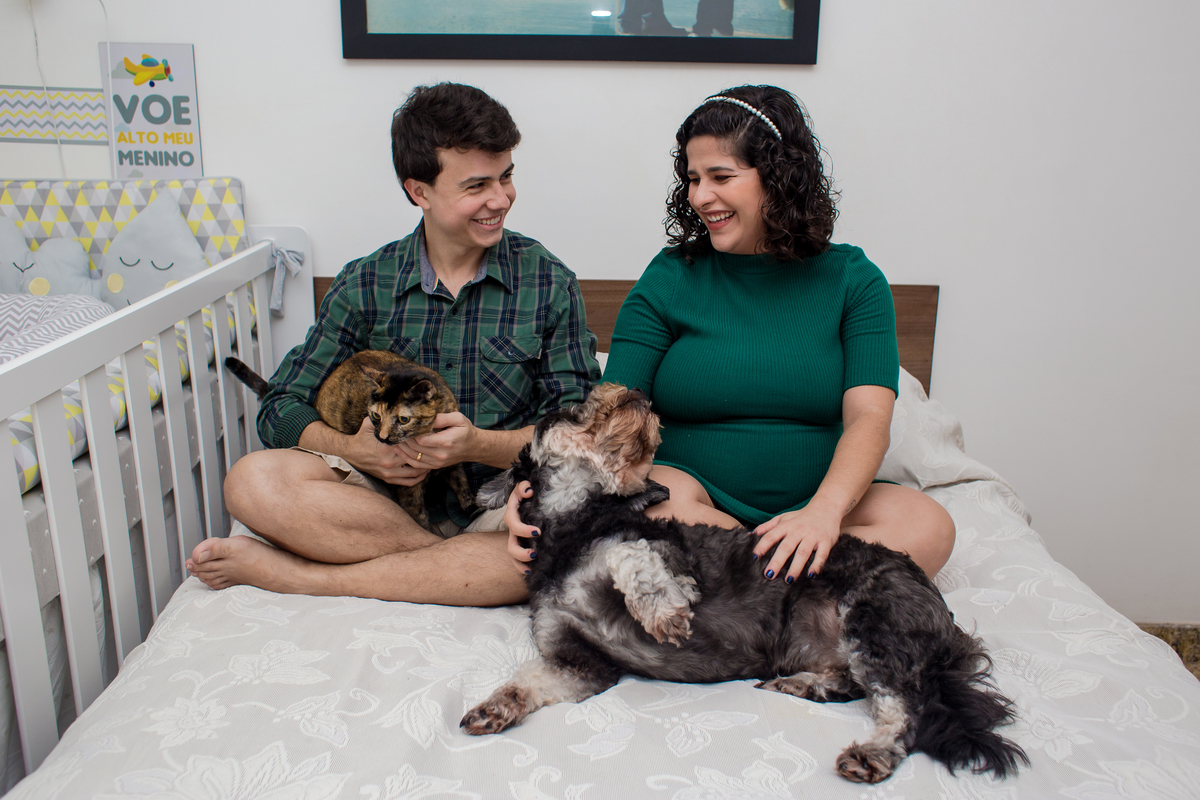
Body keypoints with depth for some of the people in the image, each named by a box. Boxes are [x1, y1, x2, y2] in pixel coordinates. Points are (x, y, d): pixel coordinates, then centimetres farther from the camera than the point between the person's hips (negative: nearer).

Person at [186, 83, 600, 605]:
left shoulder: (548, 282, 1)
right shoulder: (365, 285, 5)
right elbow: (282, 410, 4)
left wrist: (478, 444, -21)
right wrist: (356, 449, -18)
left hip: (505, 503, 0)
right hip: (389, 498, 1)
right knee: (253, 481, -23)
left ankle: (299, 576, -22)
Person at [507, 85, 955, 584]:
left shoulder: (853, 281, 3)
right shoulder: (668, 280, 1)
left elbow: (869, 418, -10)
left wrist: (824, 510, -30)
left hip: (812, 503, 2)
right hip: (692, 493, -1)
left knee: (928, 527, -26)